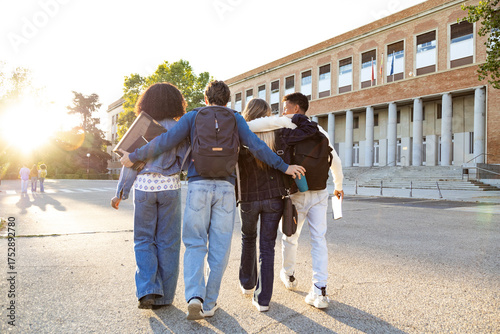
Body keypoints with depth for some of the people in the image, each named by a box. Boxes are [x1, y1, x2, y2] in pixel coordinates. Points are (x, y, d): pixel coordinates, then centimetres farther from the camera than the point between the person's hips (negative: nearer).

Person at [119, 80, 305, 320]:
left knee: (195, 244, 8)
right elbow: (255, 146, -2)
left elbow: (166, 141, 1)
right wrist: (283, 166, 2)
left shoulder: (193, 116, 10)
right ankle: (209, 304, 12)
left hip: (198, 185, 0)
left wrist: (134, 157, 10)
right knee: (219, 248, 7)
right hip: (225, 187, 0)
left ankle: (194, 296, -10)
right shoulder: (235, 118, 10)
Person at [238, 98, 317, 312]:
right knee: (267, 246, 6)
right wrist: (294, 117, 6)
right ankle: (263, 299, 6)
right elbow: (310, 129, -5)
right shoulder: (278, 136, -8)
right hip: (274, 198, 0)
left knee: (248, 239, 24)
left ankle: (247, 284, 39)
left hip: (248, 198, 1)